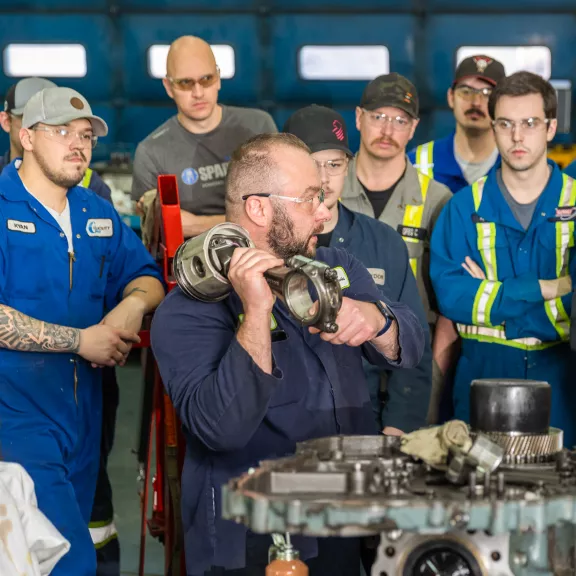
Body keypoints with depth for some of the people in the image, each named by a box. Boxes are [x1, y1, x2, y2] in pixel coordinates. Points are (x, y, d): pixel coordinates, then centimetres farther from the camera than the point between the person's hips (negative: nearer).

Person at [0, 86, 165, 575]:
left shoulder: (98, 215, 12)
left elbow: (146, 277, 16)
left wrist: (134, 303, -9)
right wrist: (82, 341, -15)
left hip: (83, 419, 7)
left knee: (74, 536, 15)